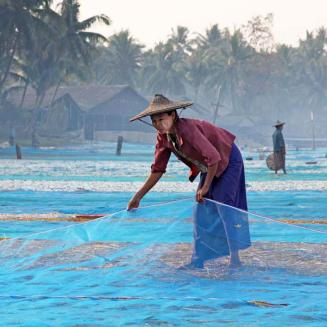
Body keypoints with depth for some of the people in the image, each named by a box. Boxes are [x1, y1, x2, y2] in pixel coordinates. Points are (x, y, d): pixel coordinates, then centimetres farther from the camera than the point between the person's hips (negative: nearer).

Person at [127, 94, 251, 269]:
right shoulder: (163, 137, -10)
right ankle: (198, 261, 6)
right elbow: (157, 170, -2)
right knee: (201, 211, 4)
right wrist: (138, 197, -6)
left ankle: (235, 257, -6)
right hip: (209, 167, 8)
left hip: (228, 161, -8)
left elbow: (213, 157, -36)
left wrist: (205, 187, -27)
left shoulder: (187, 129, -35)